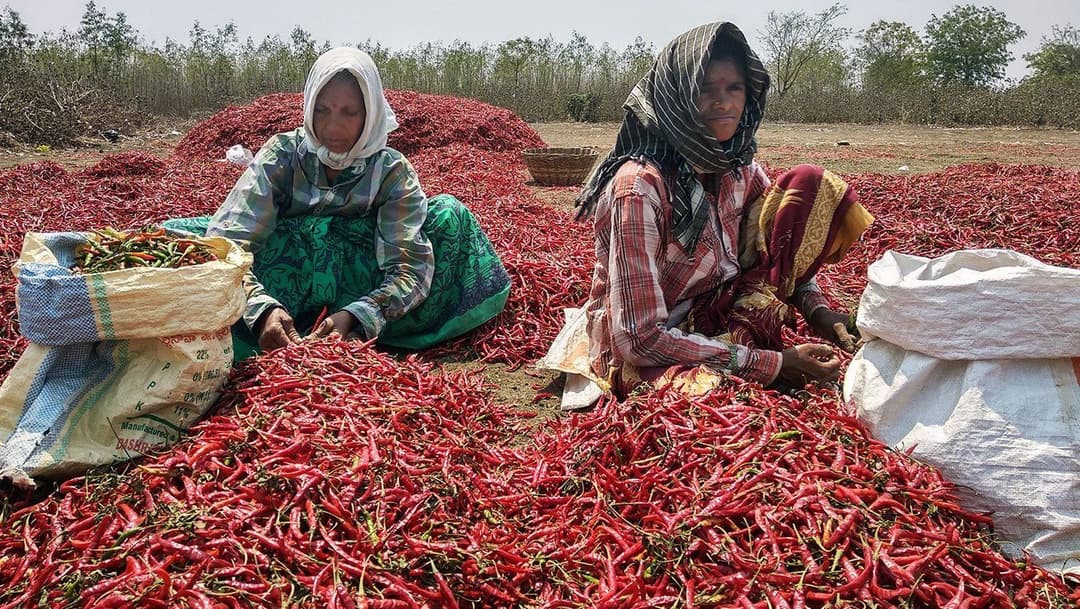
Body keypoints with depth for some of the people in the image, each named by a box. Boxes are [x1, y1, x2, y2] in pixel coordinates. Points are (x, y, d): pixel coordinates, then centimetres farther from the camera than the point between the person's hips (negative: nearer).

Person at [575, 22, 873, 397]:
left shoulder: (740, 169, -4)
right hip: (640, 356, -7)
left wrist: (818, 310, -8)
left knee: (810, 187, -2)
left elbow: (783, 248, 13)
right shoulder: (640, 185, -25)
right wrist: (771, 363, -26)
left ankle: (743, 337, -6)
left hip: (718, 318, 7)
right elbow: (641, 338, -28)